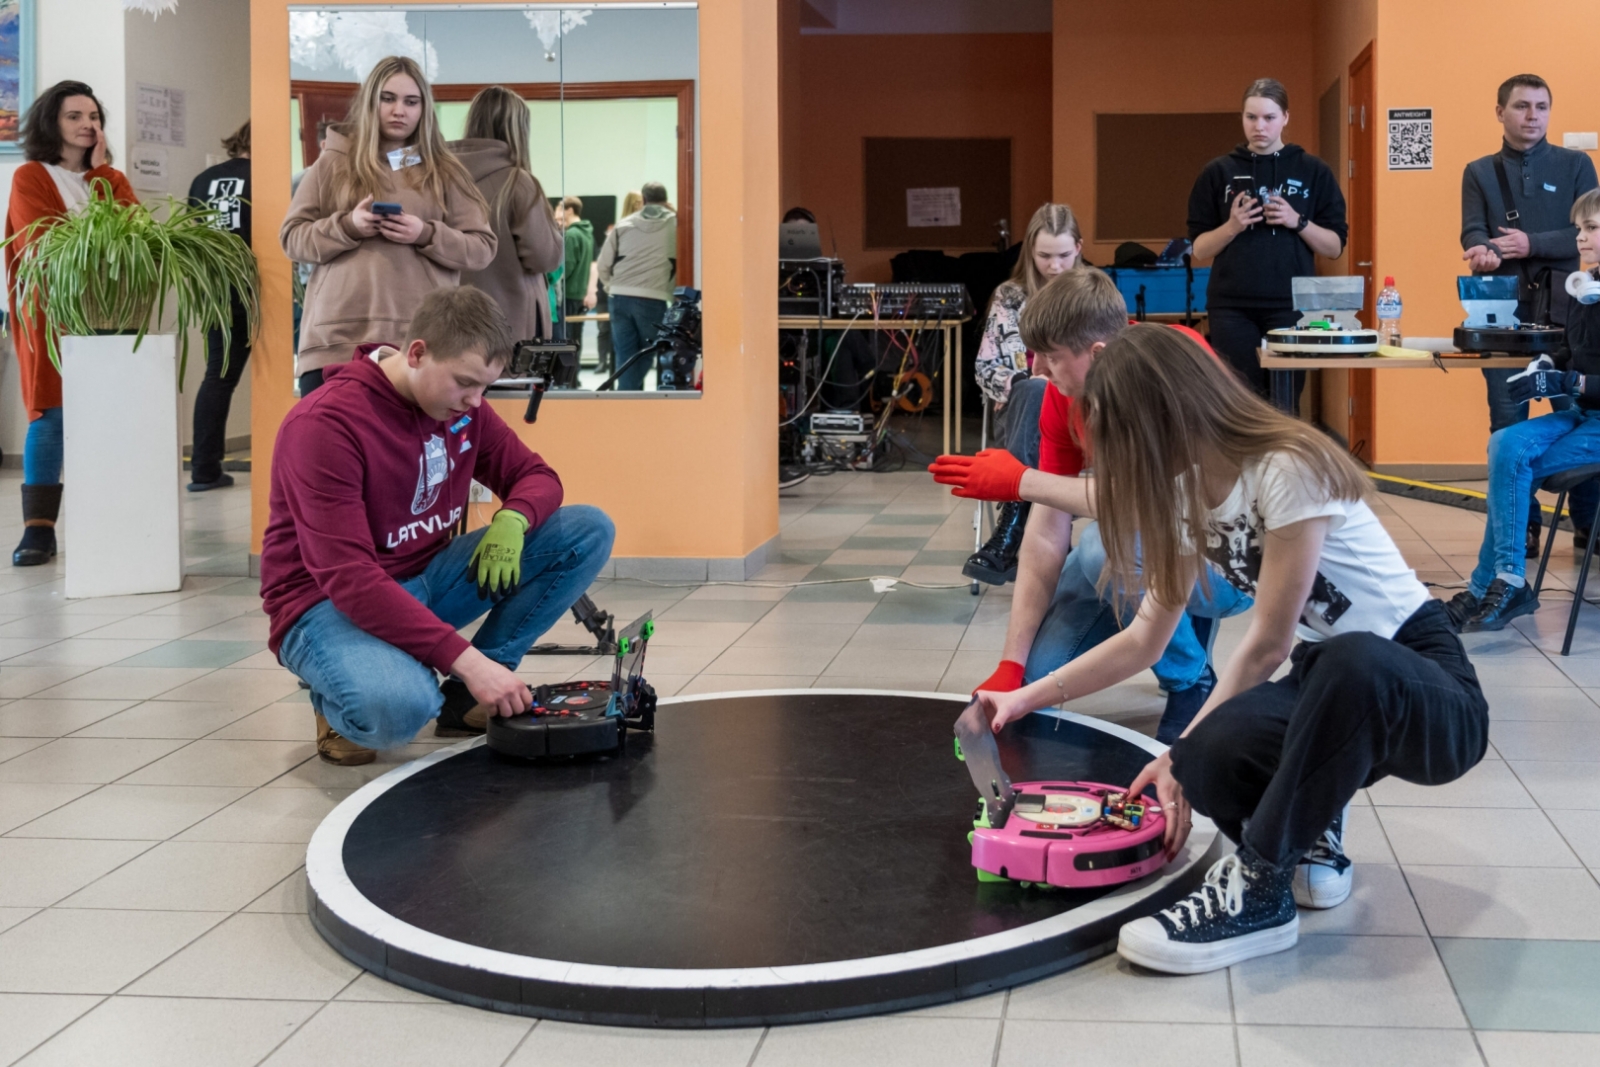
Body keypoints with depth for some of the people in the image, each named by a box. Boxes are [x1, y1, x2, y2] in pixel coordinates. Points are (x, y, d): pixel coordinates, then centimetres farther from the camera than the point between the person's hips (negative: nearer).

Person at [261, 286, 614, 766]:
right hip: (329, 605, -7)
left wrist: (512, 519, -18)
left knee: (590, 531, -7)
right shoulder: (324, 424, -23)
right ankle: (340, 702, -2)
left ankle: (465, 698, -6)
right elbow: (349, 580, -30)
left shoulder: (461, 403, -2)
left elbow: (534, 475, 9)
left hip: (425, 582, 8)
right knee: (399, 707, -42)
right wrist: (467, 660, -37)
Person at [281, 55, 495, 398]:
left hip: (421, 343, 0)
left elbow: (482, 249, 8)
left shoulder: (444, 171, 13)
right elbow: (292, 237, 9)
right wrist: (346, 226, -9)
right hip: (336, 340, 0)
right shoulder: (332, 163, 13)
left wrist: (427, 235, -10)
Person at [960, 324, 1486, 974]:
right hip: (1328, 683, 6)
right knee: (1214, 755, -29)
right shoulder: (1187, 494, 4)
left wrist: (1179, 754, -13)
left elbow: (1266, 646, -17)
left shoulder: (1288, 470, -21)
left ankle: (1259, 889, -27)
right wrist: (1028, 698, 10)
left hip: (1427, 688, -6)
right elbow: (1144, 640, 11)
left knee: (1352, 661, -44)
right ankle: (1306, 830, 4)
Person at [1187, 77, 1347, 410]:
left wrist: (1298, 222, -11)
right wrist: (1232, 226, -12)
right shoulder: (1219, 172, 7)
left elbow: (1335, 247, 5)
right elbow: (1199, 250, 6)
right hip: (1232, 309, 0)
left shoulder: (1313, 172, 6)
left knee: (1285, 404, 0)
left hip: (1291, 307, 0)